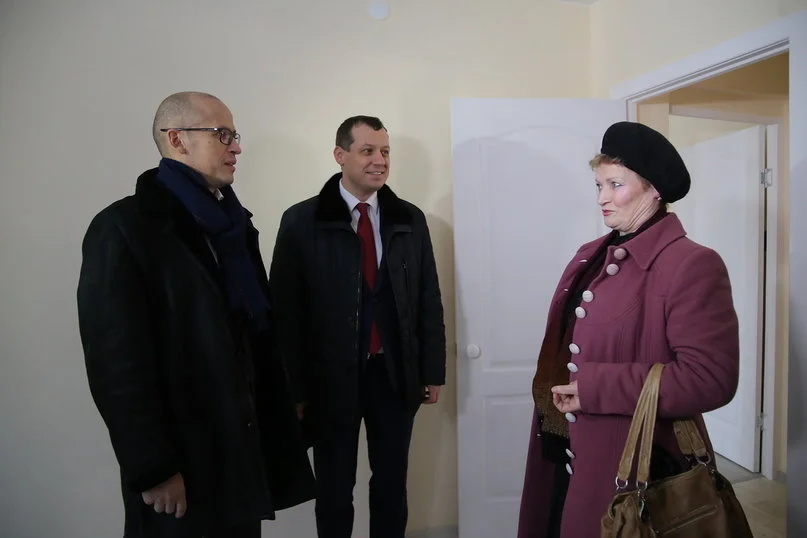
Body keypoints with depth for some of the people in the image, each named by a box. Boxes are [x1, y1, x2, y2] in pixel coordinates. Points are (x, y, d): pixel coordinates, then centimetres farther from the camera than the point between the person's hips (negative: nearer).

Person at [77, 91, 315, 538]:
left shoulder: (232, 223, 11)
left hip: (244, 445, 6)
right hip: (182, 461, -6)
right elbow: (118, 362, -16)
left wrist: (278, 414, 6)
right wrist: (154, 469, -15)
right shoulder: (124, 227, -11)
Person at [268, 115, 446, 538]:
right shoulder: (301, 221, -6)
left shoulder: (410, 219, 3)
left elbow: (429, 300, 6)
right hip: (331, 377, -2)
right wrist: (296, 388, -8)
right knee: (334, 490, 15)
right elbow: (285, 310, -7)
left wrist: (433, 371, 5)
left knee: (392, 484, 17)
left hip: (396, 374, 3)